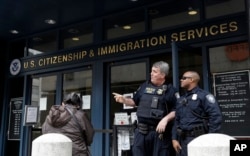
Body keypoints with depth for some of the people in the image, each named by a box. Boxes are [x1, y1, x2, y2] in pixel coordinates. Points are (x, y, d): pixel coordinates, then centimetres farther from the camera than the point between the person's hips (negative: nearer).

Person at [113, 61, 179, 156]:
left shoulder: (170, 90, -4)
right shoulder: (144, 86, 10)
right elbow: (135, 102, 18)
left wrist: (165, 119, -21)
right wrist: (123, 100, 2)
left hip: (159, 132, -4)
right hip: (141, 131, 4)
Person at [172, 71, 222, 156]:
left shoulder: (204, 96, -5)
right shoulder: (181, 100, 17)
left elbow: (216, 117, -12)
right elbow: (176, 121, 16)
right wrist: (174, 139, 8)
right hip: (183, 139, 7)